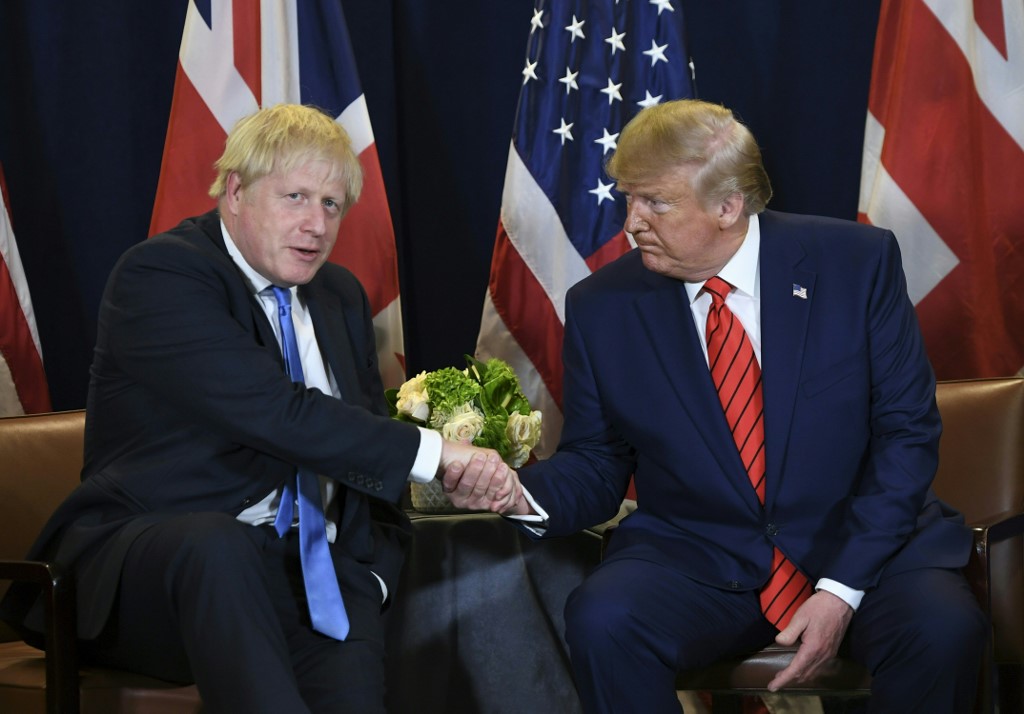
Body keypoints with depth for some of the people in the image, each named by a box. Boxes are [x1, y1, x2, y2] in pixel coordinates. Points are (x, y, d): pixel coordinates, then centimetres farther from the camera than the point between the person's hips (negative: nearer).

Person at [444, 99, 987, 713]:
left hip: (862, 543, 0)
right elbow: (596, 465, 7)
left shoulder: (856, 262, -4)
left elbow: (908, 431, -4)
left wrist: (843, 587, -14)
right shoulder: (601, 308, 0)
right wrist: (524, 493, -17)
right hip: (696, 563, 1)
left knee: (941, 630, -32)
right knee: (602, 620, -31)